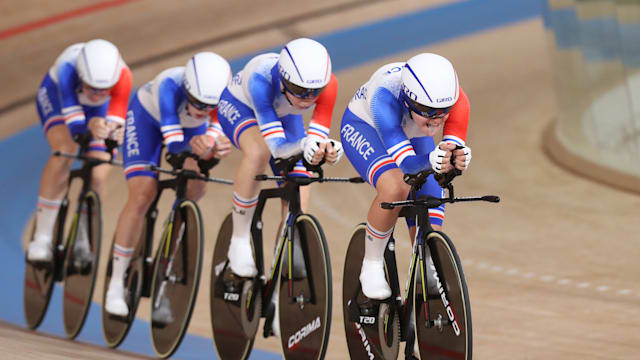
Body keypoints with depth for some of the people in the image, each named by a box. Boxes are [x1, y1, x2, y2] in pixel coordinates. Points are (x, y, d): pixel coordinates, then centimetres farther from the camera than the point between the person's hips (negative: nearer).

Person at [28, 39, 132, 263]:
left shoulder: (122, 76, -38)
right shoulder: (67, 67, -43)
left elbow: (116, 119, -38)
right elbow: (74, 120, -46)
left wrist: (113, 130, -61)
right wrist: (88, 129, -68)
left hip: (98, 111, 2)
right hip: (56, 95, -2)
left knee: (97, 177, -11)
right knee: (65, 150, -31)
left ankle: (81, 244, 13)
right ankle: (42, 239, -25)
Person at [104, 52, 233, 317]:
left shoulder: (224, 93, -35)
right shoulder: (171, 85, -43)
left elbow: (217, 130, -36)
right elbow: (173, 145, -45)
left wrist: (218, 148, -59)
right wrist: (194, 147, -67)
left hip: (190, 127, 4)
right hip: (148, 116, -4)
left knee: (195, 190, -14)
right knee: (142, 196, -15)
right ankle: (116, 285, -9)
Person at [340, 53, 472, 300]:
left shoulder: (455, 100, -34)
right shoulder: (386, 97, -44)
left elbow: (455, 148, -38)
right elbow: (405, 163, -47)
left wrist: (459, 158, -62)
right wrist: (431, 161, -68)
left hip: (415, 138, 4)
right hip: (364, 128, -4)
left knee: (429, 233, -8)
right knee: (395, 188, -34)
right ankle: (372, 266, -13)